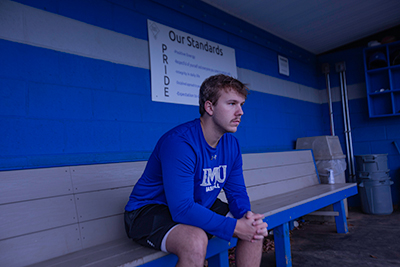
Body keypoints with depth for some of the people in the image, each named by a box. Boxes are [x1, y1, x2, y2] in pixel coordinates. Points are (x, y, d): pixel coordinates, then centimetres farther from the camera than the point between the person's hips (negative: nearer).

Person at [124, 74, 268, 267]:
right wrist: (233, 227, -30)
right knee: (196, 241, -37)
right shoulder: (179, 142, -29)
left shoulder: (231, 144, -2)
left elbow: (237, 191, 3)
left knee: (255, 227, -5)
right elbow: (182, 209, -33)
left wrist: (246, 215, -19)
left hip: (200, 206, 8)